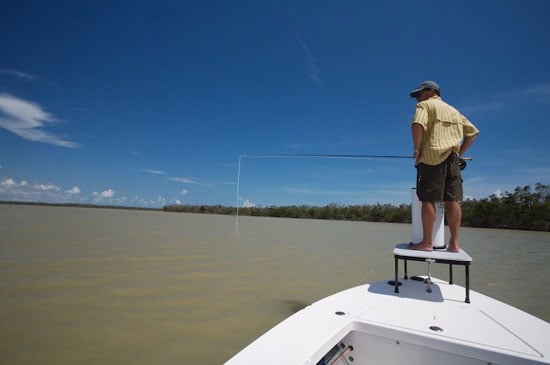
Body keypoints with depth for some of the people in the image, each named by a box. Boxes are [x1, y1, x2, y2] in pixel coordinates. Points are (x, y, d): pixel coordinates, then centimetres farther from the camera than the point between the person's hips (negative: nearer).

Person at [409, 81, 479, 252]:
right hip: (452, 159, 6)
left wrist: (417, 150, -8)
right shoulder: (454, 111, 27)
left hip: (432, 157, -6)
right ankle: (454, 242, 5)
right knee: (453, 200, 3)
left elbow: (418, 125, -15)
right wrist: (460, 152, 19)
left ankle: (427, 242, -6)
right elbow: (473, 132, 25)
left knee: (428, 200, -6)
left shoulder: (425, 105, 6)